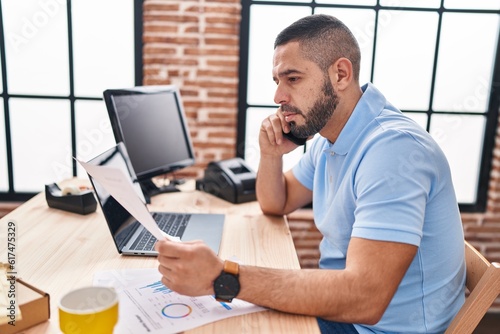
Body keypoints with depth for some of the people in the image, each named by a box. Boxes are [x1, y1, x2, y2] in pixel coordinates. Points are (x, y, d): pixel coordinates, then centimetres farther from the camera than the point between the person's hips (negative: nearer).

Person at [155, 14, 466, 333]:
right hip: (336, 303, 7)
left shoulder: (392, 147, -27)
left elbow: (365, 299, -35)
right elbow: (276, 205, 14)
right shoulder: (327, 136, 2)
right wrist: (271, 155, -7)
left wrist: (222, 277, -39)